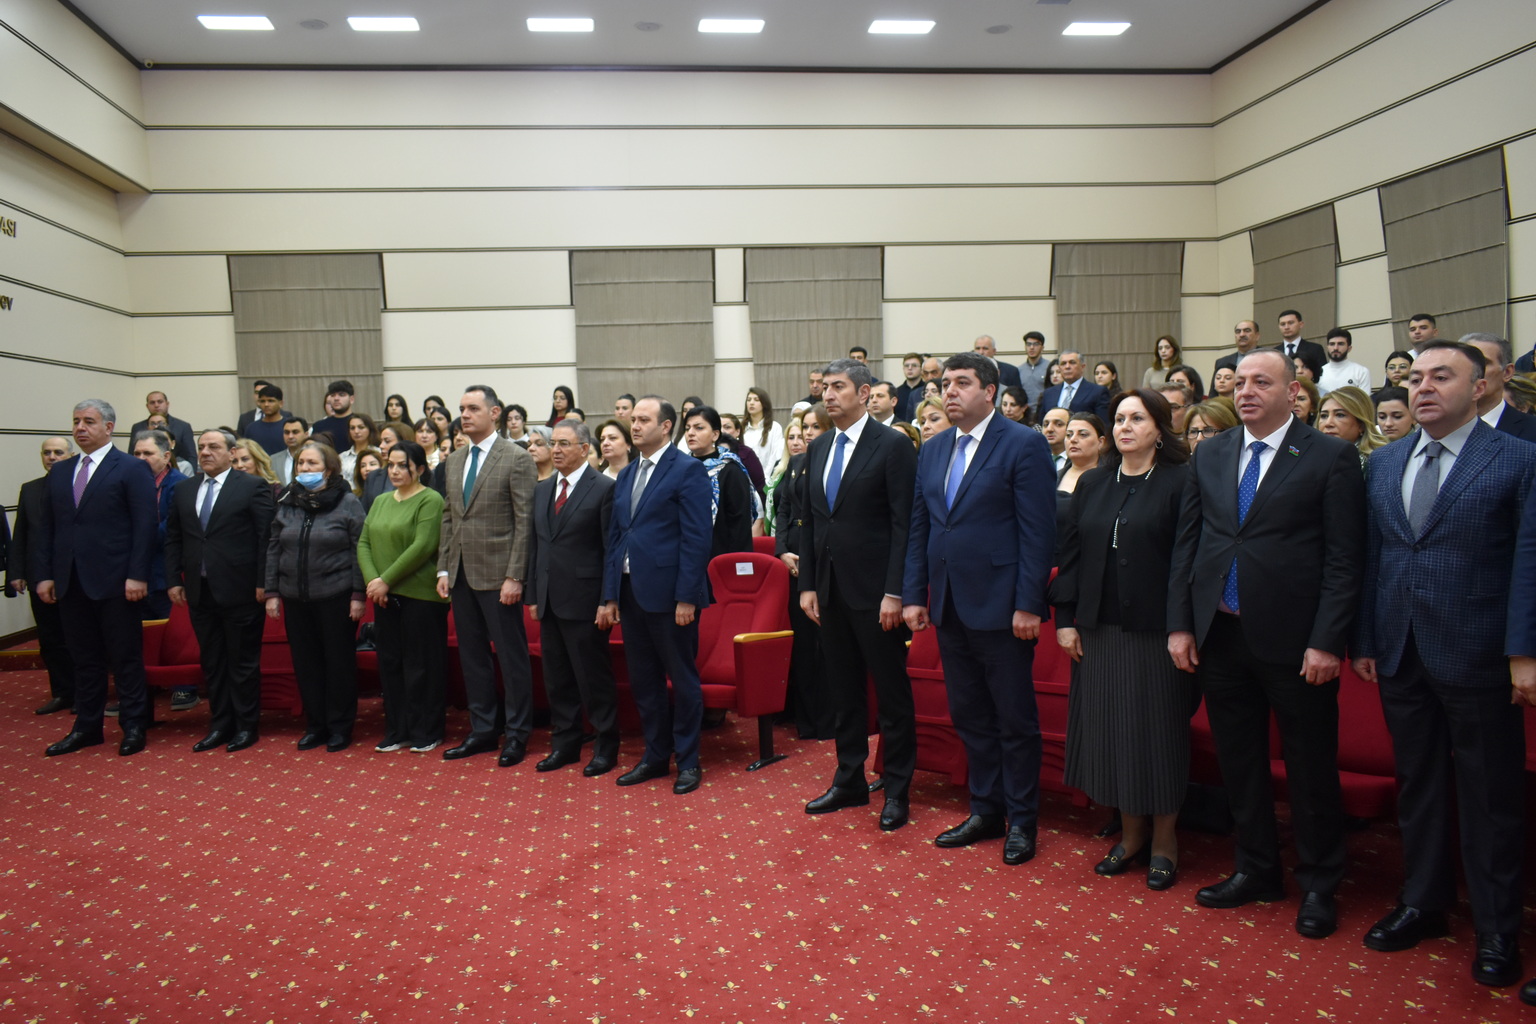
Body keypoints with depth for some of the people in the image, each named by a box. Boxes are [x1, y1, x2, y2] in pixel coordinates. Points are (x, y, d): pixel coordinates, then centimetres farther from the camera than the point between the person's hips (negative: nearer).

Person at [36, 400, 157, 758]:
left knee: (126, 657, 3)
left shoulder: (132, 469, -4)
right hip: (70, 581, 5)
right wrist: (43, 575, 4)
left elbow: (144, 526, -9)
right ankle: (87, 727, 23)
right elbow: (45, 527, 13)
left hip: (114, 581, -5)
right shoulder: (60, 471, 14)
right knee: (85, 657, 13)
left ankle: (133, 727, 13)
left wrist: (137, 575, -15)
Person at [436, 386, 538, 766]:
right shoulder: (454, 461, 14)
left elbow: (525, 521, -11)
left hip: (497, 574, -7)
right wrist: (444, 569, 9)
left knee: (511, 656, 2)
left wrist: (514, 577, -16)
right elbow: (449, 517, 16)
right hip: (461, 574, 7)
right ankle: (483, 730, 24)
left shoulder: (517, 459, -8)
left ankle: (516, 734, 13)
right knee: (472, 655, 13)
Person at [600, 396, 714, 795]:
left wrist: (687, 597, -18)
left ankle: (688, 761, 17)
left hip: (669, 593, -7)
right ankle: (655, 756, 27)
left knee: (682, 679, 5)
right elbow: (615, 537, 15)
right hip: (631, 592, 7)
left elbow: (696, 538, -13)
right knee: (643, 680, 14)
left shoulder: (688, 470, -8)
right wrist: (610, 595, 10)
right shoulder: (625, 475, 15)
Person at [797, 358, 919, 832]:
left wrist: (894, 592, -17)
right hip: (830, 590, 6)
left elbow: (904, 523, -12)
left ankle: (896, 790, 16)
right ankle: (850, 781, 27)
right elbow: (810, 521, 14)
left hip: (874, 591, -6)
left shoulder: (892, 446, -8)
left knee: (892, 693, 4)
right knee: (843, 691, 15)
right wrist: (807, 584, 8)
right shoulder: (817, 449, 12)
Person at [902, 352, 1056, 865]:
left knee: (1015, 720, 6)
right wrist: (913, 595, 7)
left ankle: (1021, 821, 20)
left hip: (1000, 606, -6)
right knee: (969, 716, 15)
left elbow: (1038, 530, -11)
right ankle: (986, 811, 29)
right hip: (949, 606, 6)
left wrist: (1028, 604, -16)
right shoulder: (932, 450, 12)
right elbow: (918, 527, 13)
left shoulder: (1024, 445, -7)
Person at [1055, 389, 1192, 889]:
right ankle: (1131, 833, 25)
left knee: (1157, 729, 4)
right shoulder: (1093, 484, 10)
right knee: (1109, 726, 9)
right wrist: (1065, 618, 3)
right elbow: (1070, 553, 9)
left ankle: (1164, 838, 21)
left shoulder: (1181, 482, -5)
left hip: (1155, 628, -5)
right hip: (1099, 628, 5)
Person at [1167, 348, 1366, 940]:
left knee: (1311, 768, 8)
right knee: (1238, 762, 15)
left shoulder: (1331, 458, -5)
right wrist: (1180, 623, 3)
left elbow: (1344, 558, -8)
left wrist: (1326, 641, -14)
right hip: (1220, 635, 4)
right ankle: (1256, 872, 31)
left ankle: (1318, 885, 26)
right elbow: (1186, 543, 9)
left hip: (1294, 641, -4)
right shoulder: (1210, 456, 9)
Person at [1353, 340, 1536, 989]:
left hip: (1477, 660, -4)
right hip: (1400, 656, 5)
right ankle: (1423, 903, 32)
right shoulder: (1383, 464, 9)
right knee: (1417, 785, 16)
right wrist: (1364, 641, 7)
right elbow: (1370, 558, 9)